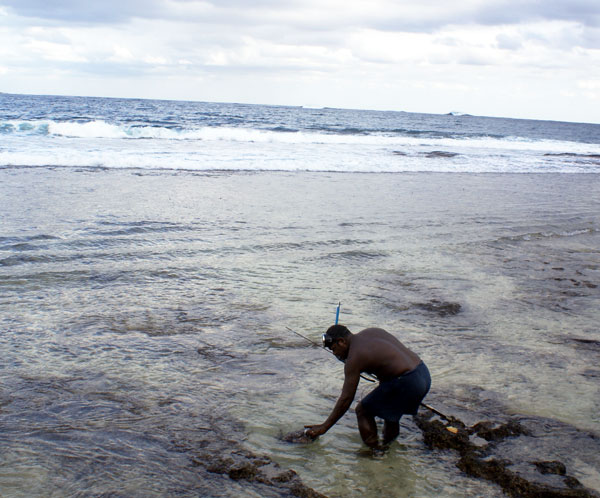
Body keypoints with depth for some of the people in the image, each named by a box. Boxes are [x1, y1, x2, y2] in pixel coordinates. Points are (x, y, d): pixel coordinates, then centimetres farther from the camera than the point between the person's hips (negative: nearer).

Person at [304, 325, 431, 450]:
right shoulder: (371, 332, 14)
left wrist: (324, 427, -2)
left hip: (407, 382, -9)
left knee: (363, 410, 3)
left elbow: (346, 399, -8)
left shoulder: (355, 357, -9)